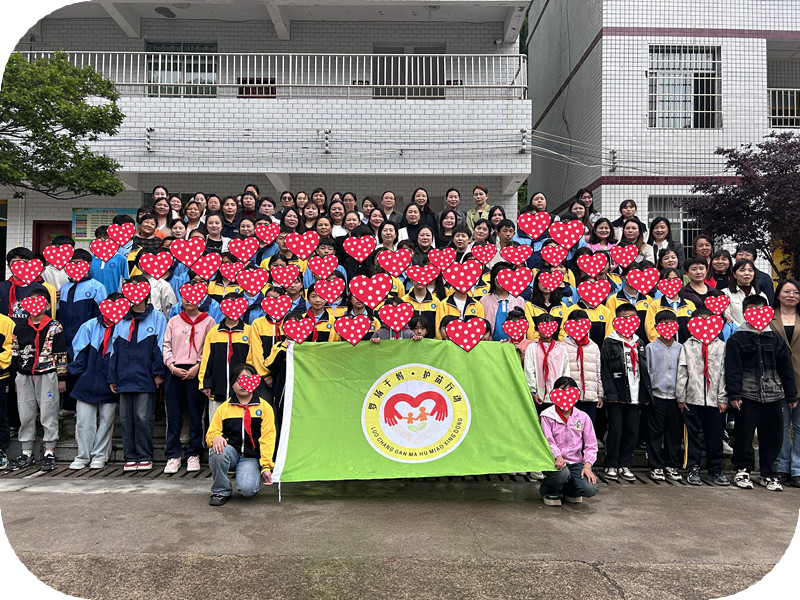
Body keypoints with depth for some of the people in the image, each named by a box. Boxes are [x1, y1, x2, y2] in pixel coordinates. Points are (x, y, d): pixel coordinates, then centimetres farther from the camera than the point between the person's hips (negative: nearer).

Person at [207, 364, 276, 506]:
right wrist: (216, 437, -18)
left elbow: (267, 439, -1)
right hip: (230, 452, 2)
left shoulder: (265, 407, 5)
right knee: (217, 451, -33)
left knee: (246, 489, -29)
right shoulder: (224, 407, 11)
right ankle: (221, 491, -9)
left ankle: (254, 478, 10)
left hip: (251, 457, -2)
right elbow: (211, 433, 8)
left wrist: (265, 467, -12)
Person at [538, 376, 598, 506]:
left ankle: (567, 491, 15)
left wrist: (587, 465, -8)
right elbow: (547, 441, -7)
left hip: (575, 462, 3)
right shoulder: (547, 416, 0)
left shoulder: (583, 417, 9)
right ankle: (549, 492, -1)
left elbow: (591, 444, 7)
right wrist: (557, 456, -26)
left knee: (590, 489, -22)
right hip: (553, 461, -3)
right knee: (562, 472, -37)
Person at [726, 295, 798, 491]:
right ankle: (742, 470, 18)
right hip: (748, 396, -4)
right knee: (744, 435, 2)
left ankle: (768, 474, 22)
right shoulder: (737, 339, -1)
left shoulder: (775, 339, 11)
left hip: (773, 396, 4)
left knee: (773, 437, 8)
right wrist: (734, 395, -12)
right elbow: (732, 370, -6)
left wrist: (791, 396, 12)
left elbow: (786, 369, 14)